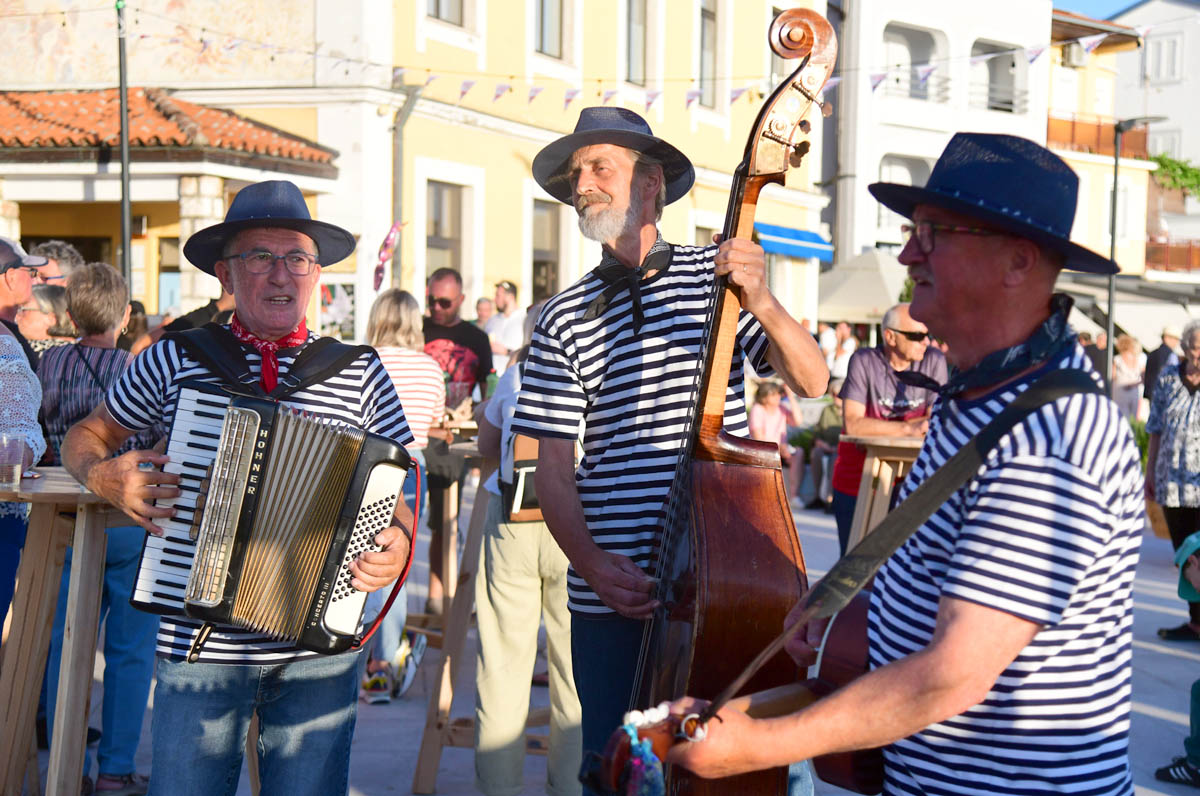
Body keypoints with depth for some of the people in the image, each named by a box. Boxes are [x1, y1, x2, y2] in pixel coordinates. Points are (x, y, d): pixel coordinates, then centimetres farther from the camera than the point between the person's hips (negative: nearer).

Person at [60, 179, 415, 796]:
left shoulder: (360, 374, 3)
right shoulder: (174, 360, 3)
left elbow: (394, 497, 9)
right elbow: (84, 437, 16)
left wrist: (397, 541, -12)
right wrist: (103, 477, -5)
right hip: (198, 647, 0)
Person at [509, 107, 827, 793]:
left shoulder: (717, 276, 3)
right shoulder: (565, 318, 6)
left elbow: (812, 382, -4)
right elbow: (553, 461, 3)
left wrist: (761, 303, -23)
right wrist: (593, 564, -12)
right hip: (611, 590, 1)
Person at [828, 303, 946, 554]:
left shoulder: (934, 361, -2)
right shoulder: (864, 361, -9)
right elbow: (853, 423, -17)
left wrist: (880, 428, -15)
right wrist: (908, 428, -24)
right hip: (856, 483, -1)